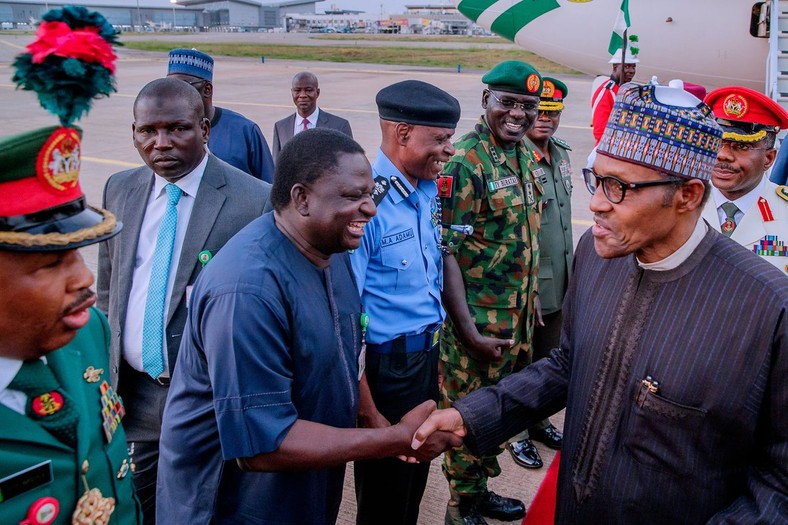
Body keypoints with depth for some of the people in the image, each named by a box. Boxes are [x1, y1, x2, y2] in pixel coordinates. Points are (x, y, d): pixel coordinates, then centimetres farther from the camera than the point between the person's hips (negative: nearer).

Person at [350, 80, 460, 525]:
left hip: (427, 356, 8)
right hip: (386, 366, -7)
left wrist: (435, 352, 13)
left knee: (415, 482, 26)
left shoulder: (429, 191, 2)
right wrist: (367, 413, -21)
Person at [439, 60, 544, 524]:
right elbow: (445, 252, -21)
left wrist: (528, 304, 15)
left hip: (520, 313, 8)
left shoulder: (525, 154, 7)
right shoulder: (464, 163, -19)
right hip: (477, 320, -8)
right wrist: (469, 333, -22)